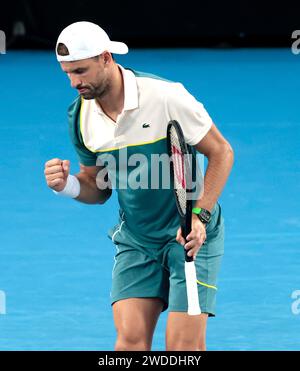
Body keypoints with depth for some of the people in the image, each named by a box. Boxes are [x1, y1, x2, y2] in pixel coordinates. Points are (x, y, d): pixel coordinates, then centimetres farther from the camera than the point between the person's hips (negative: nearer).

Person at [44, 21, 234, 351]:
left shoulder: (166, 97, -18)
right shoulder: (79, 117, -2)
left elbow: (221, 152, -9)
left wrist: (200, 216, -19)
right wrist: (68, 186, -12)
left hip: (190, 236, -4)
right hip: (135, 240, 4)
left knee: (184, 344, -11)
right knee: (131, 337, -10)